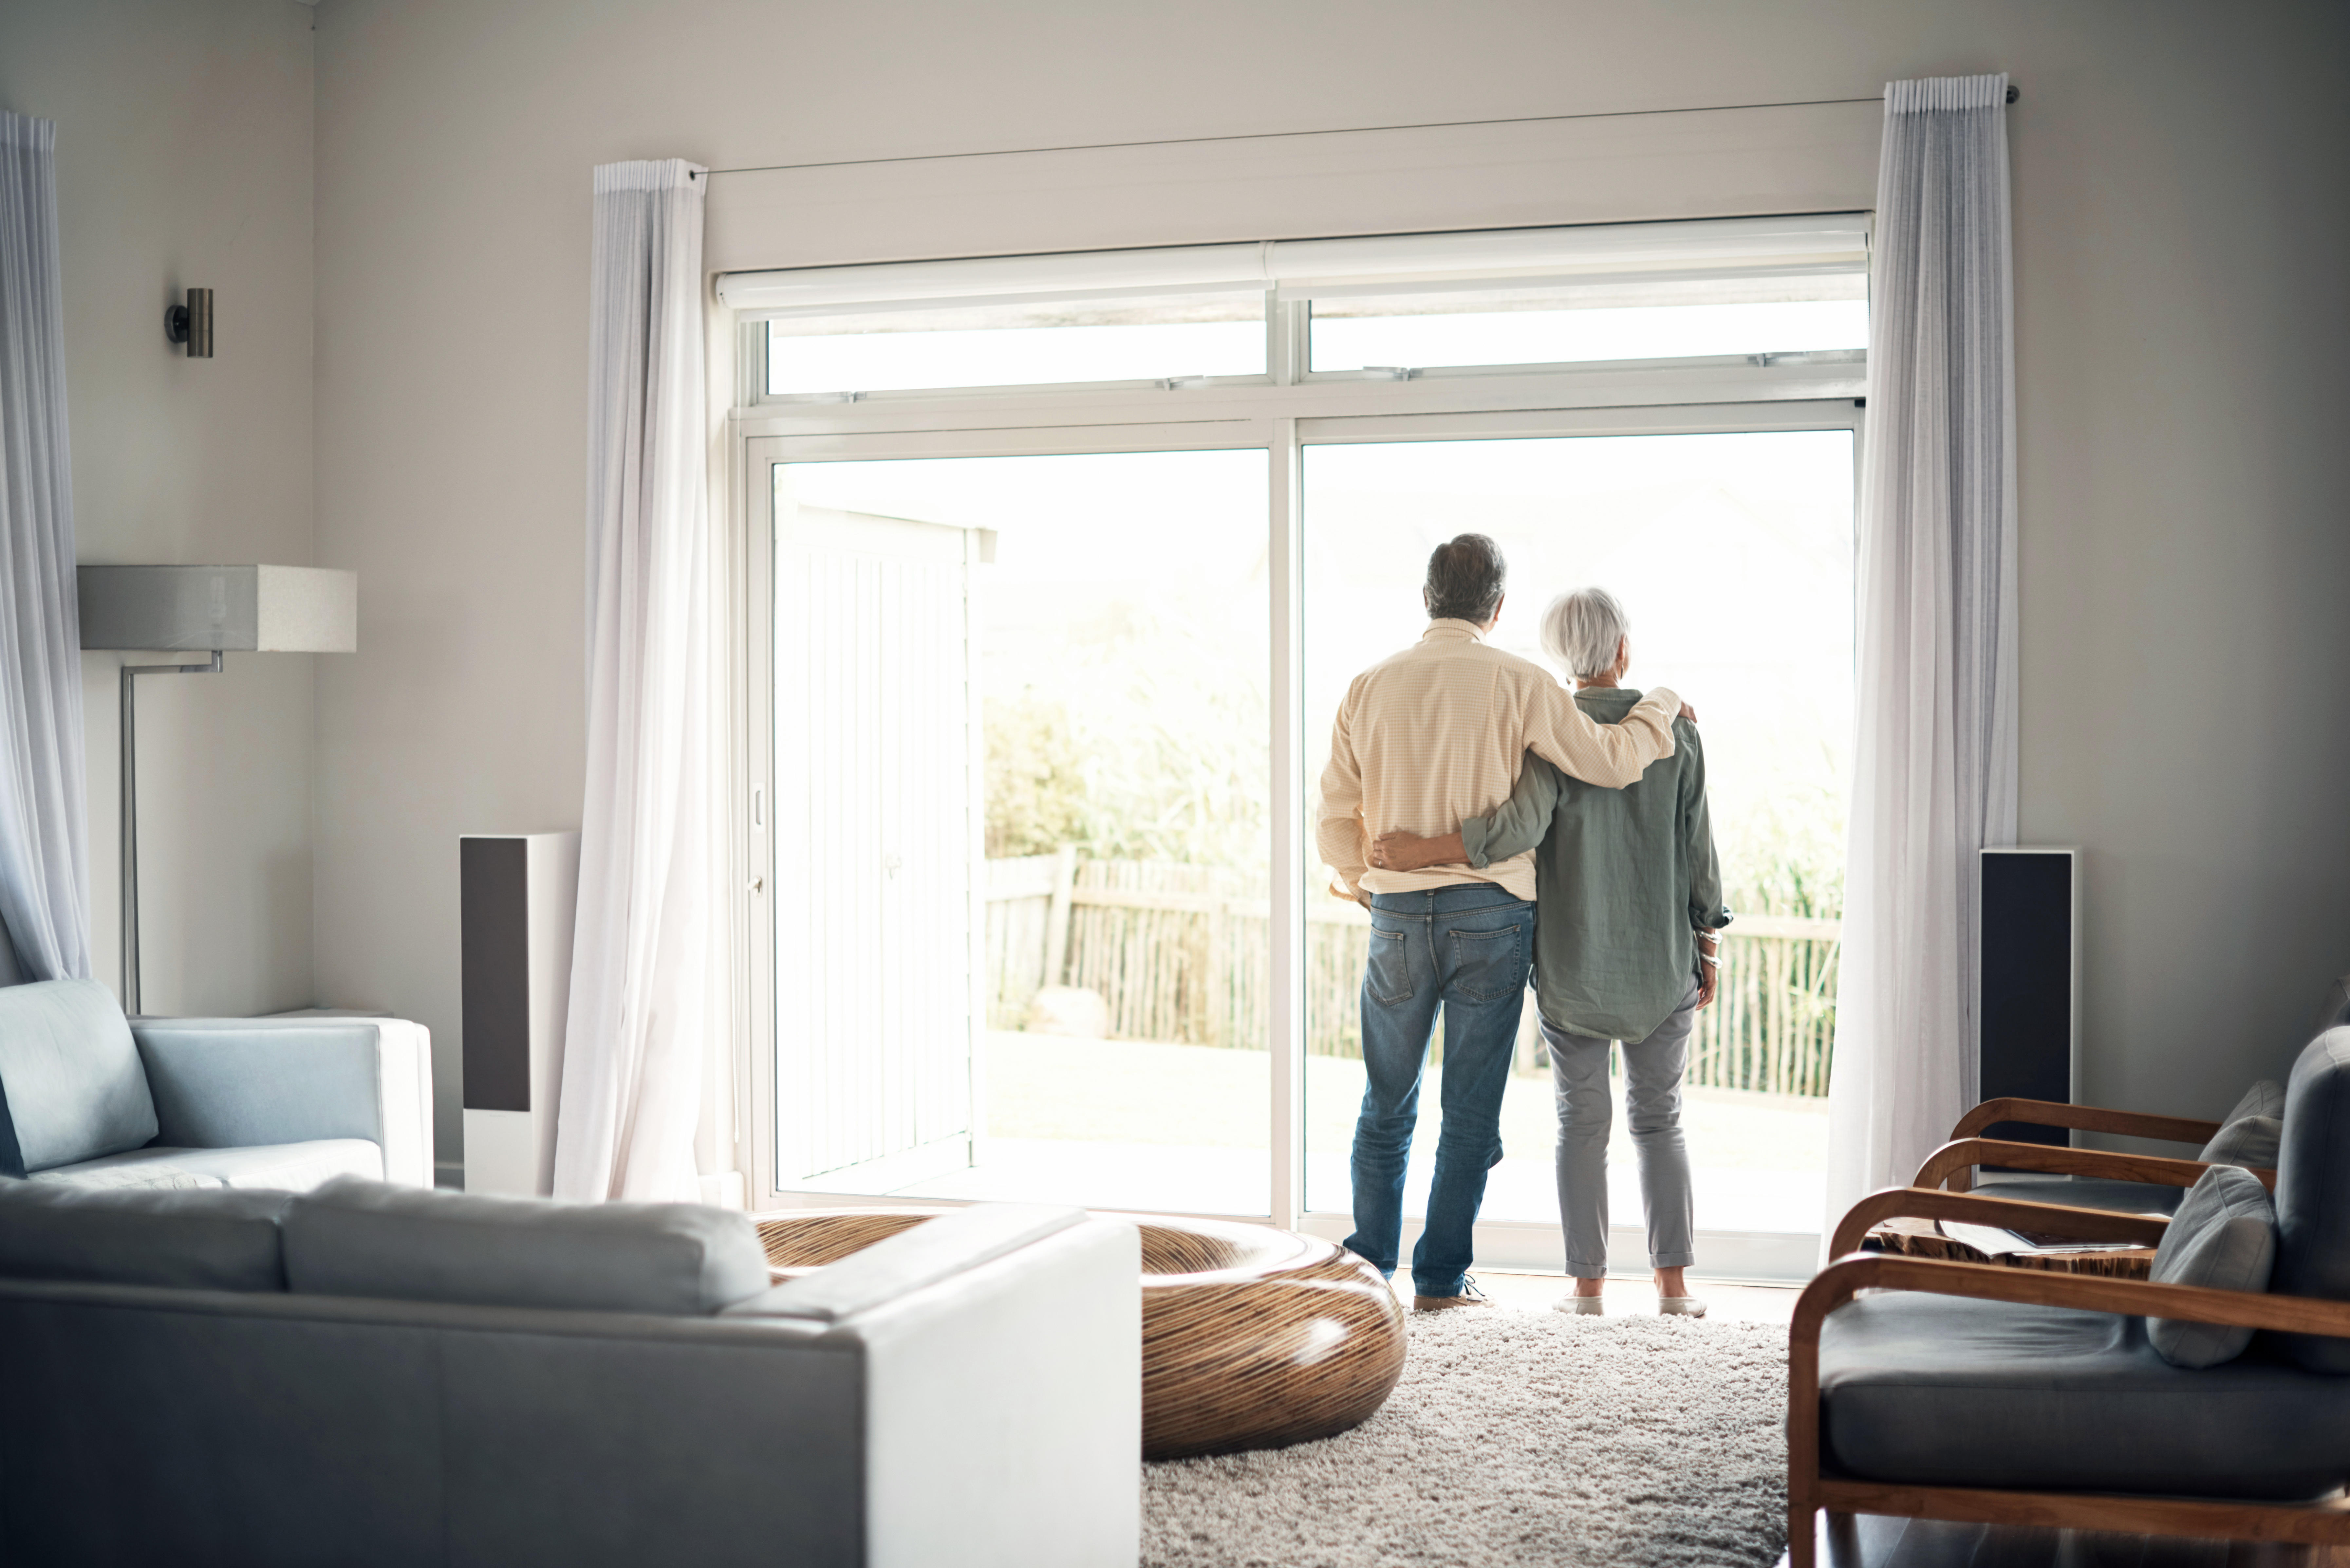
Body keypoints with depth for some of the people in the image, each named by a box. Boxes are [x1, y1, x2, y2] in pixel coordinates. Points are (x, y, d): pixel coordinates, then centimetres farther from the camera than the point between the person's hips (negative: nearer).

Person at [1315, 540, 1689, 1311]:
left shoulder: (1369, 686, 4)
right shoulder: (1516, 683, -5)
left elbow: (1337, 821, 4)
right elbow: (1610, 761, -5)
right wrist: (1662, 705, 14)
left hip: (1397, 917, 2)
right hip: (1489, 914, -2)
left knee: (1387, 1105, 14)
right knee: (1470, 1109, 6)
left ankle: (1369, 1269, 16)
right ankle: (1442, 1278, 9)